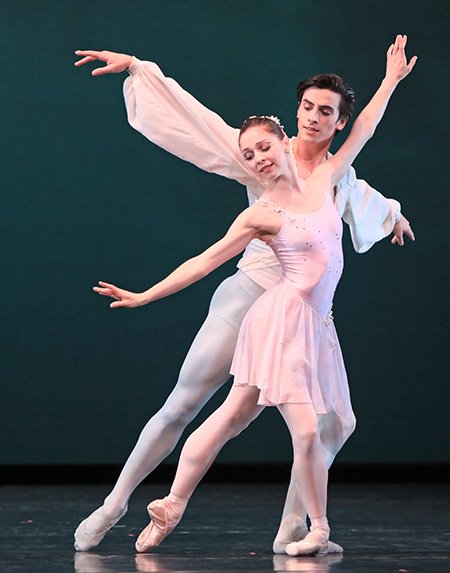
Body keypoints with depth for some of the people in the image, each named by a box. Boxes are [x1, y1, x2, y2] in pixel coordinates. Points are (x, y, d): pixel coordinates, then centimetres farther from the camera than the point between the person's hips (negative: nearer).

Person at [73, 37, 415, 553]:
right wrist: (136, 67, -9)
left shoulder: (343, 179, 12)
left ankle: (292, 528, 7)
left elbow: (366, 200, 38)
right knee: (181, 407, -5)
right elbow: (195, 115, -5)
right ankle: (114, 506, 7)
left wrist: (392, 214, 60)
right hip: (250, 294, -4)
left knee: (334, 425, -6)